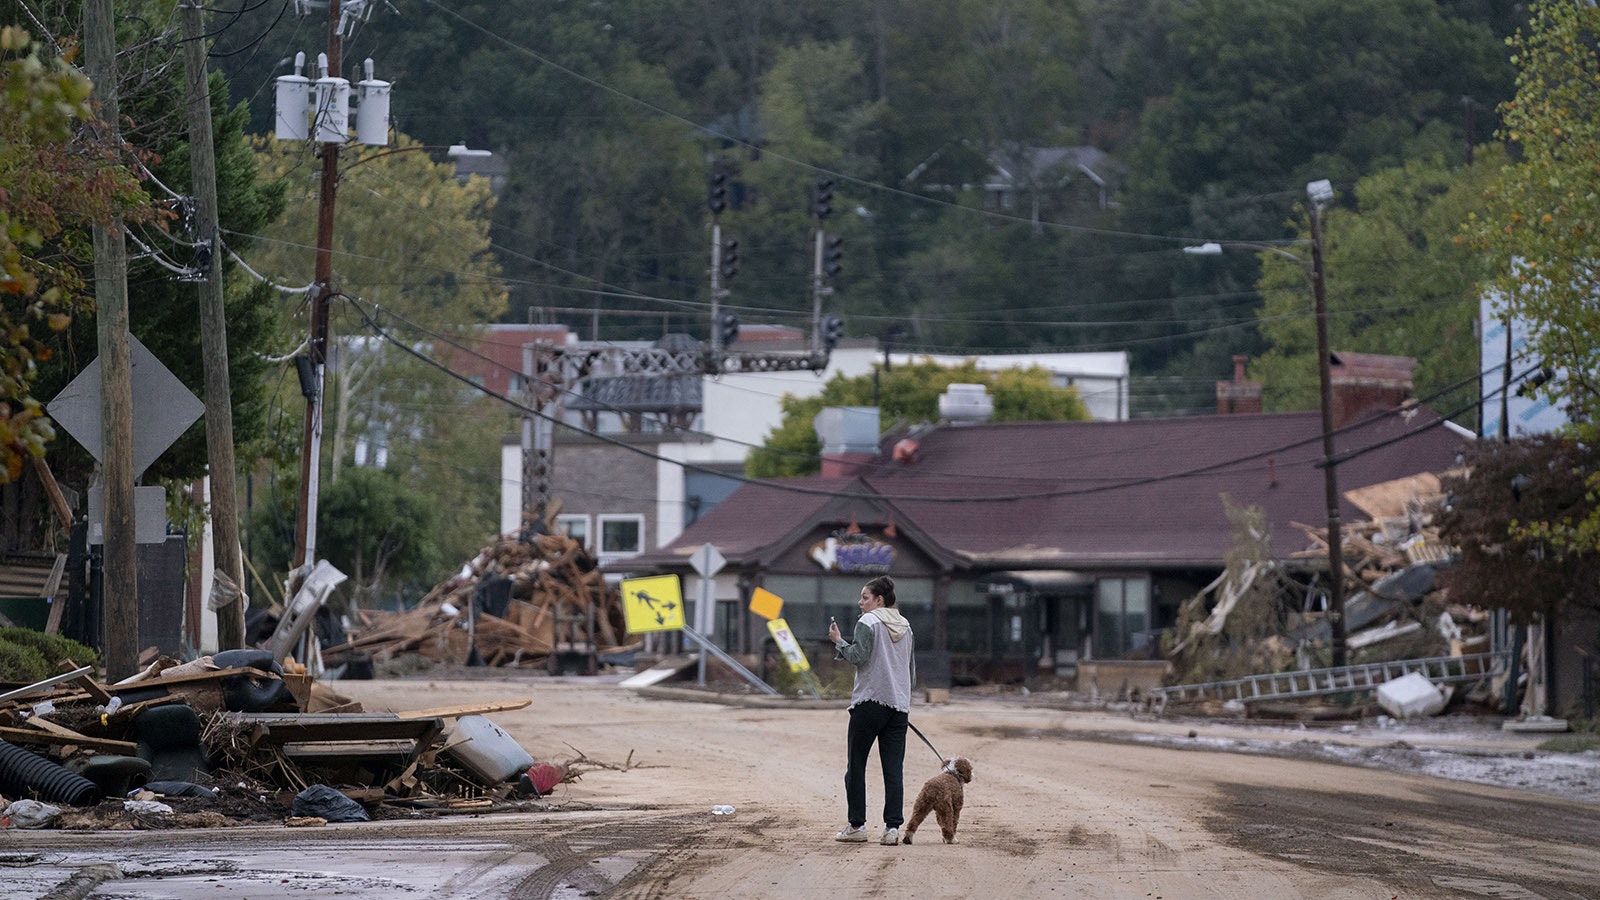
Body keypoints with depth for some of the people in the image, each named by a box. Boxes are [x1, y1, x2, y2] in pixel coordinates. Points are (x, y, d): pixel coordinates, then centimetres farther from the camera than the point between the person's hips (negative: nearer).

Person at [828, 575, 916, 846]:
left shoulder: (868, 623, -6)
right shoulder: (905, 626, 14)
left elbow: (857, 656, -16)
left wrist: (838, 641, -1)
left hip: (870, 701, -6)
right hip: (899, 704, 6)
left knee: (856, 765, 4)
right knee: (894, 769, 2)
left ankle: (857, 826, 4)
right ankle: (893, 827, -5)